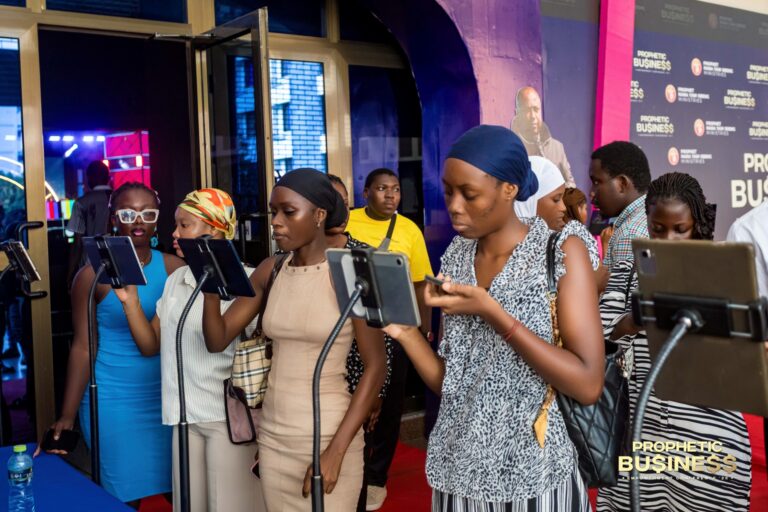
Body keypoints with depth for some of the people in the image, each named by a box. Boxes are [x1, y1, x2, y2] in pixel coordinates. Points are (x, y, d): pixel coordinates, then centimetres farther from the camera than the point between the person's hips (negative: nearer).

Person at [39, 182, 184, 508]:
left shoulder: (174, 269, 2)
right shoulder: (94, 275, -6)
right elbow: (83, 347, -5)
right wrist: (67, 415, -8)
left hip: (167, 398, 3)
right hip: (113, 403, -3)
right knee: (126, 497, 5)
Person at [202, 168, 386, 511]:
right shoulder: (270, 271, 3)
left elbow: (375, 367, -12)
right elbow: (217, 340, 6)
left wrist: (336, 451, -16)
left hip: (327, 437, -5)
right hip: (272, 437, 5)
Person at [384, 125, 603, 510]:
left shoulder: (562, 250, -11)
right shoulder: (456, 258, 3)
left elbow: (588, 385, -18)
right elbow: (448, 383, 5)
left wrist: (491, 312, -21)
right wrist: (404, 331, -11)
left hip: (535, 477, -4)